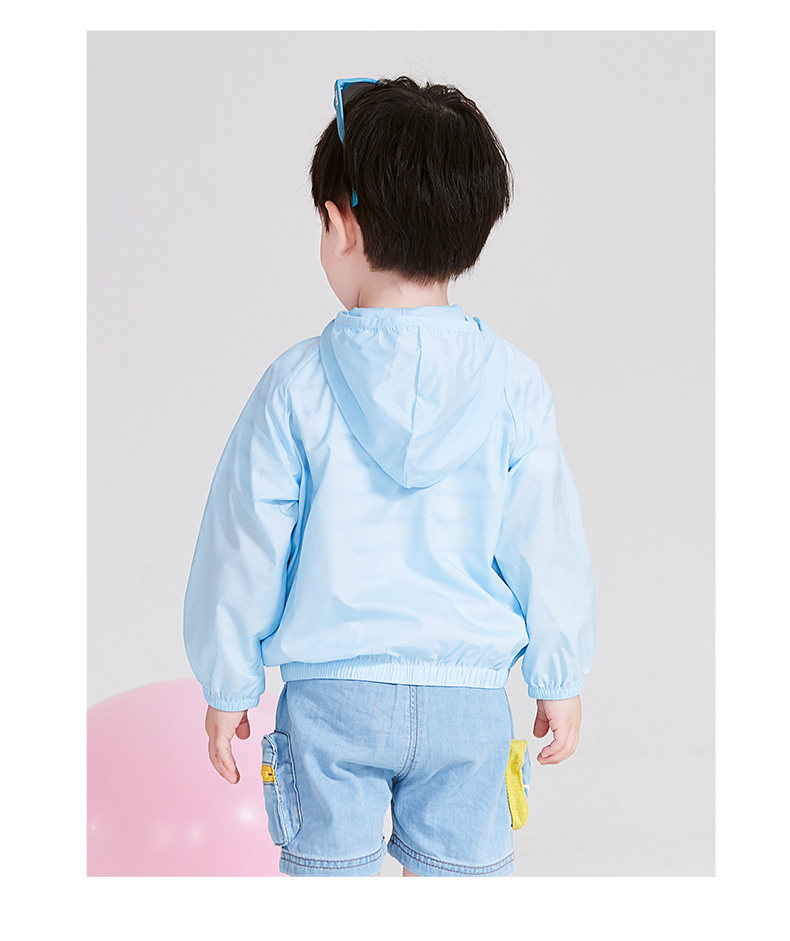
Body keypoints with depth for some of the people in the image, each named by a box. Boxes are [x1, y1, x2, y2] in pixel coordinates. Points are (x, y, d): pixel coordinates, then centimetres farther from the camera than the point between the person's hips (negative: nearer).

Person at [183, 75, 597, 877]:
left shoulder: (297, 384, -10)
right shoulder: (514, 386, -7)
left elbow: (245, 547, -4)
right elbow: (548, 547, -1)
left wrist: (227, 687, 8)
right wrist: (559, 683, 12)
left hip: (330, 691, -1)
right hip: (469, 696, 1)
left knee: (330, 869, 13)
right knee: (461, 872, 14)